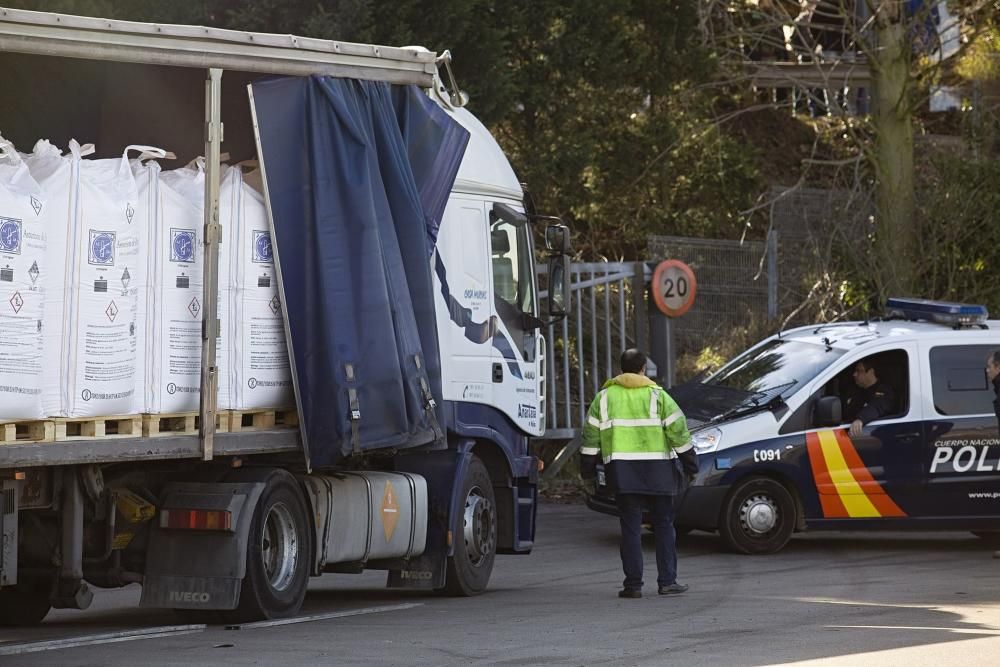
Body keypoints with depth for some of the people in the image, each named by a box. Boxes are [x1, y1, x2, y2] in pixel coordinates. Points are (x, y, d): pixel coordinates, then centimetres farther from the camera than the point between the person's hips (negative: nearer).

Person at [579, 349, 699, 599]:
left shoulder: (605, 397, 6)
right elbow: (678, 431, 0)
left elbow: (591, 435, 7)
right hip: (657, 470, -1)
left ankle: (633, 584, -1)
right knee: (663, 525, 8)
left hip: (622, 471, 1)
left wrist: (588, 468, 14)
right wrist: (690, 464, 8)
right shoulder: (657, 395, 1)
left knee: (630, 527, 3)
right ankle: (667, 581, 6)